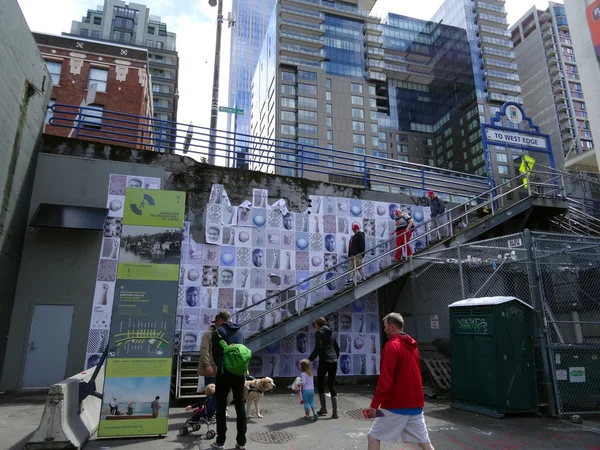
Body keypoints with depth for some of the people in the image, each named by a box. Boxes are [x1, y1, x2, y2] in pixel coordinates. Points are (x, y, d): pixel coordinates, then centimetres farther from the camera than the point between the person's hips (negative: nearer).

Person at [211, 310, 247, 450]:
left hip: (224, 372, -4)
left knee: (221, 406, 8)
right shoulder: (240, 331, 11)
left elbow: (215, 352, -3)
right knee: (240, 405, 9)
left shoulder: (219, 331, -4)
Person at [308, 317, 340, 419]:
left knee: (320, 383, 11)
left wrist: (310, 359, -9)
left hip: (324, 361, -6)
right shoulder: (330, 332, 17)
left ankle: (323, 408, 13)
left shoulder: (319, 332, -4)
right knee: (332, 385, 8)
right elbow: (337, 347, 21)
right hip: (333, 361, 6)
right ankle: (335, 412, 4)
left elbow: (318, 348, -15)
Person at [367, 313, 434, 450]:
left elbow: (385, 379, -19)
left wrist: (374, 404, -16)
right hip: (415, 404, 8)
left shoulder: (392, 346, -14)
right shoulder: (412, 345, 10)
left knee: (373, 437, 6)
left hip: (396, 405, -7)